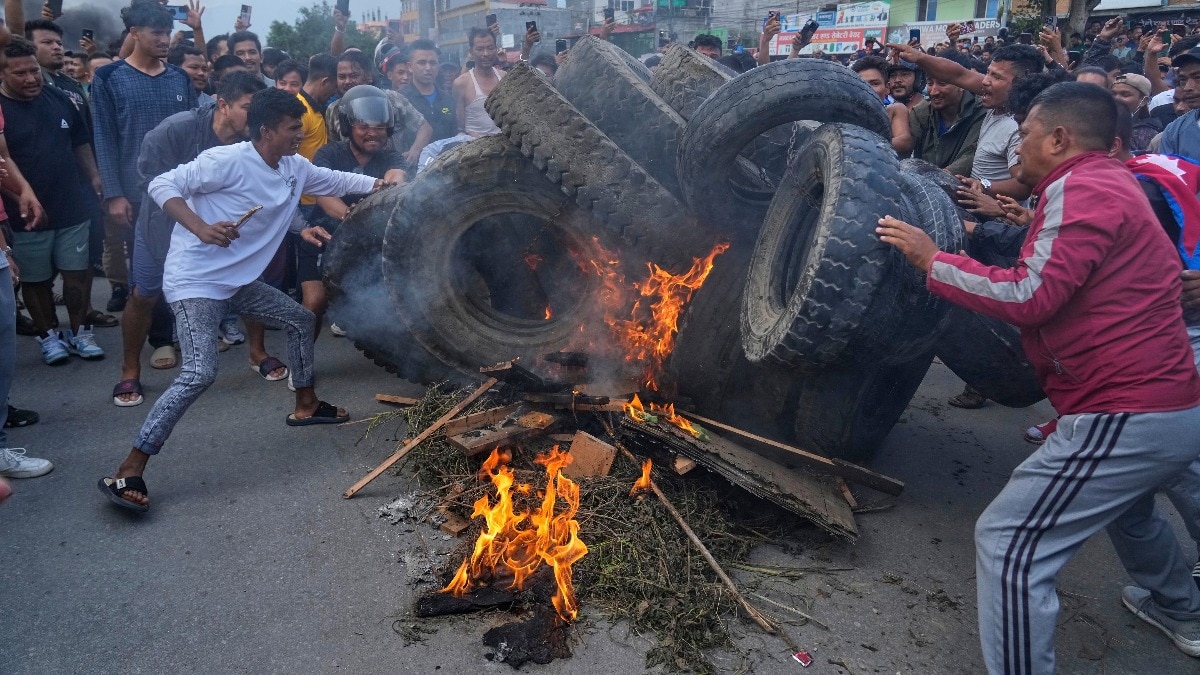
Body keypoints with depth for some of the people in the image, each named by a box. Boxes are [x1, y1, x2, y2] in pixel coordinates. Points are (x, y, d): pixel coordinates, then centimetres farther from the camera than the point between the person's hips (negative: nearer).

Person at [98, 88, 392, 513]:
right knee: (200, 373, -22)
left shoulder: (296, 168, 4)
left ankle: (306, 405, 41)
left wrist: (382, 183, 14)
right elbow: (162, 186, -20)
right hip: (196, 281, -9)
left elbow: (337, 181, 20)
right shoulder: (227, 160, -19)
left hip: (240, 281, 9)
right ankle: (127, 473, -15)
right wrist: (201, 229, -35)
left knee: (300, 320, 20)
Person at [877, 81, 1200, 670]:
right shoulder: (1108, 182, 17)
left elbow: (1031, 296, -23)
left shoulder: (1079, 187, -14)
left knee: (1008, 545, -11)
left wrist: (931, 260, -15)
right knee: (1125, 506, 38)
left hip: (1124, 418, -11)